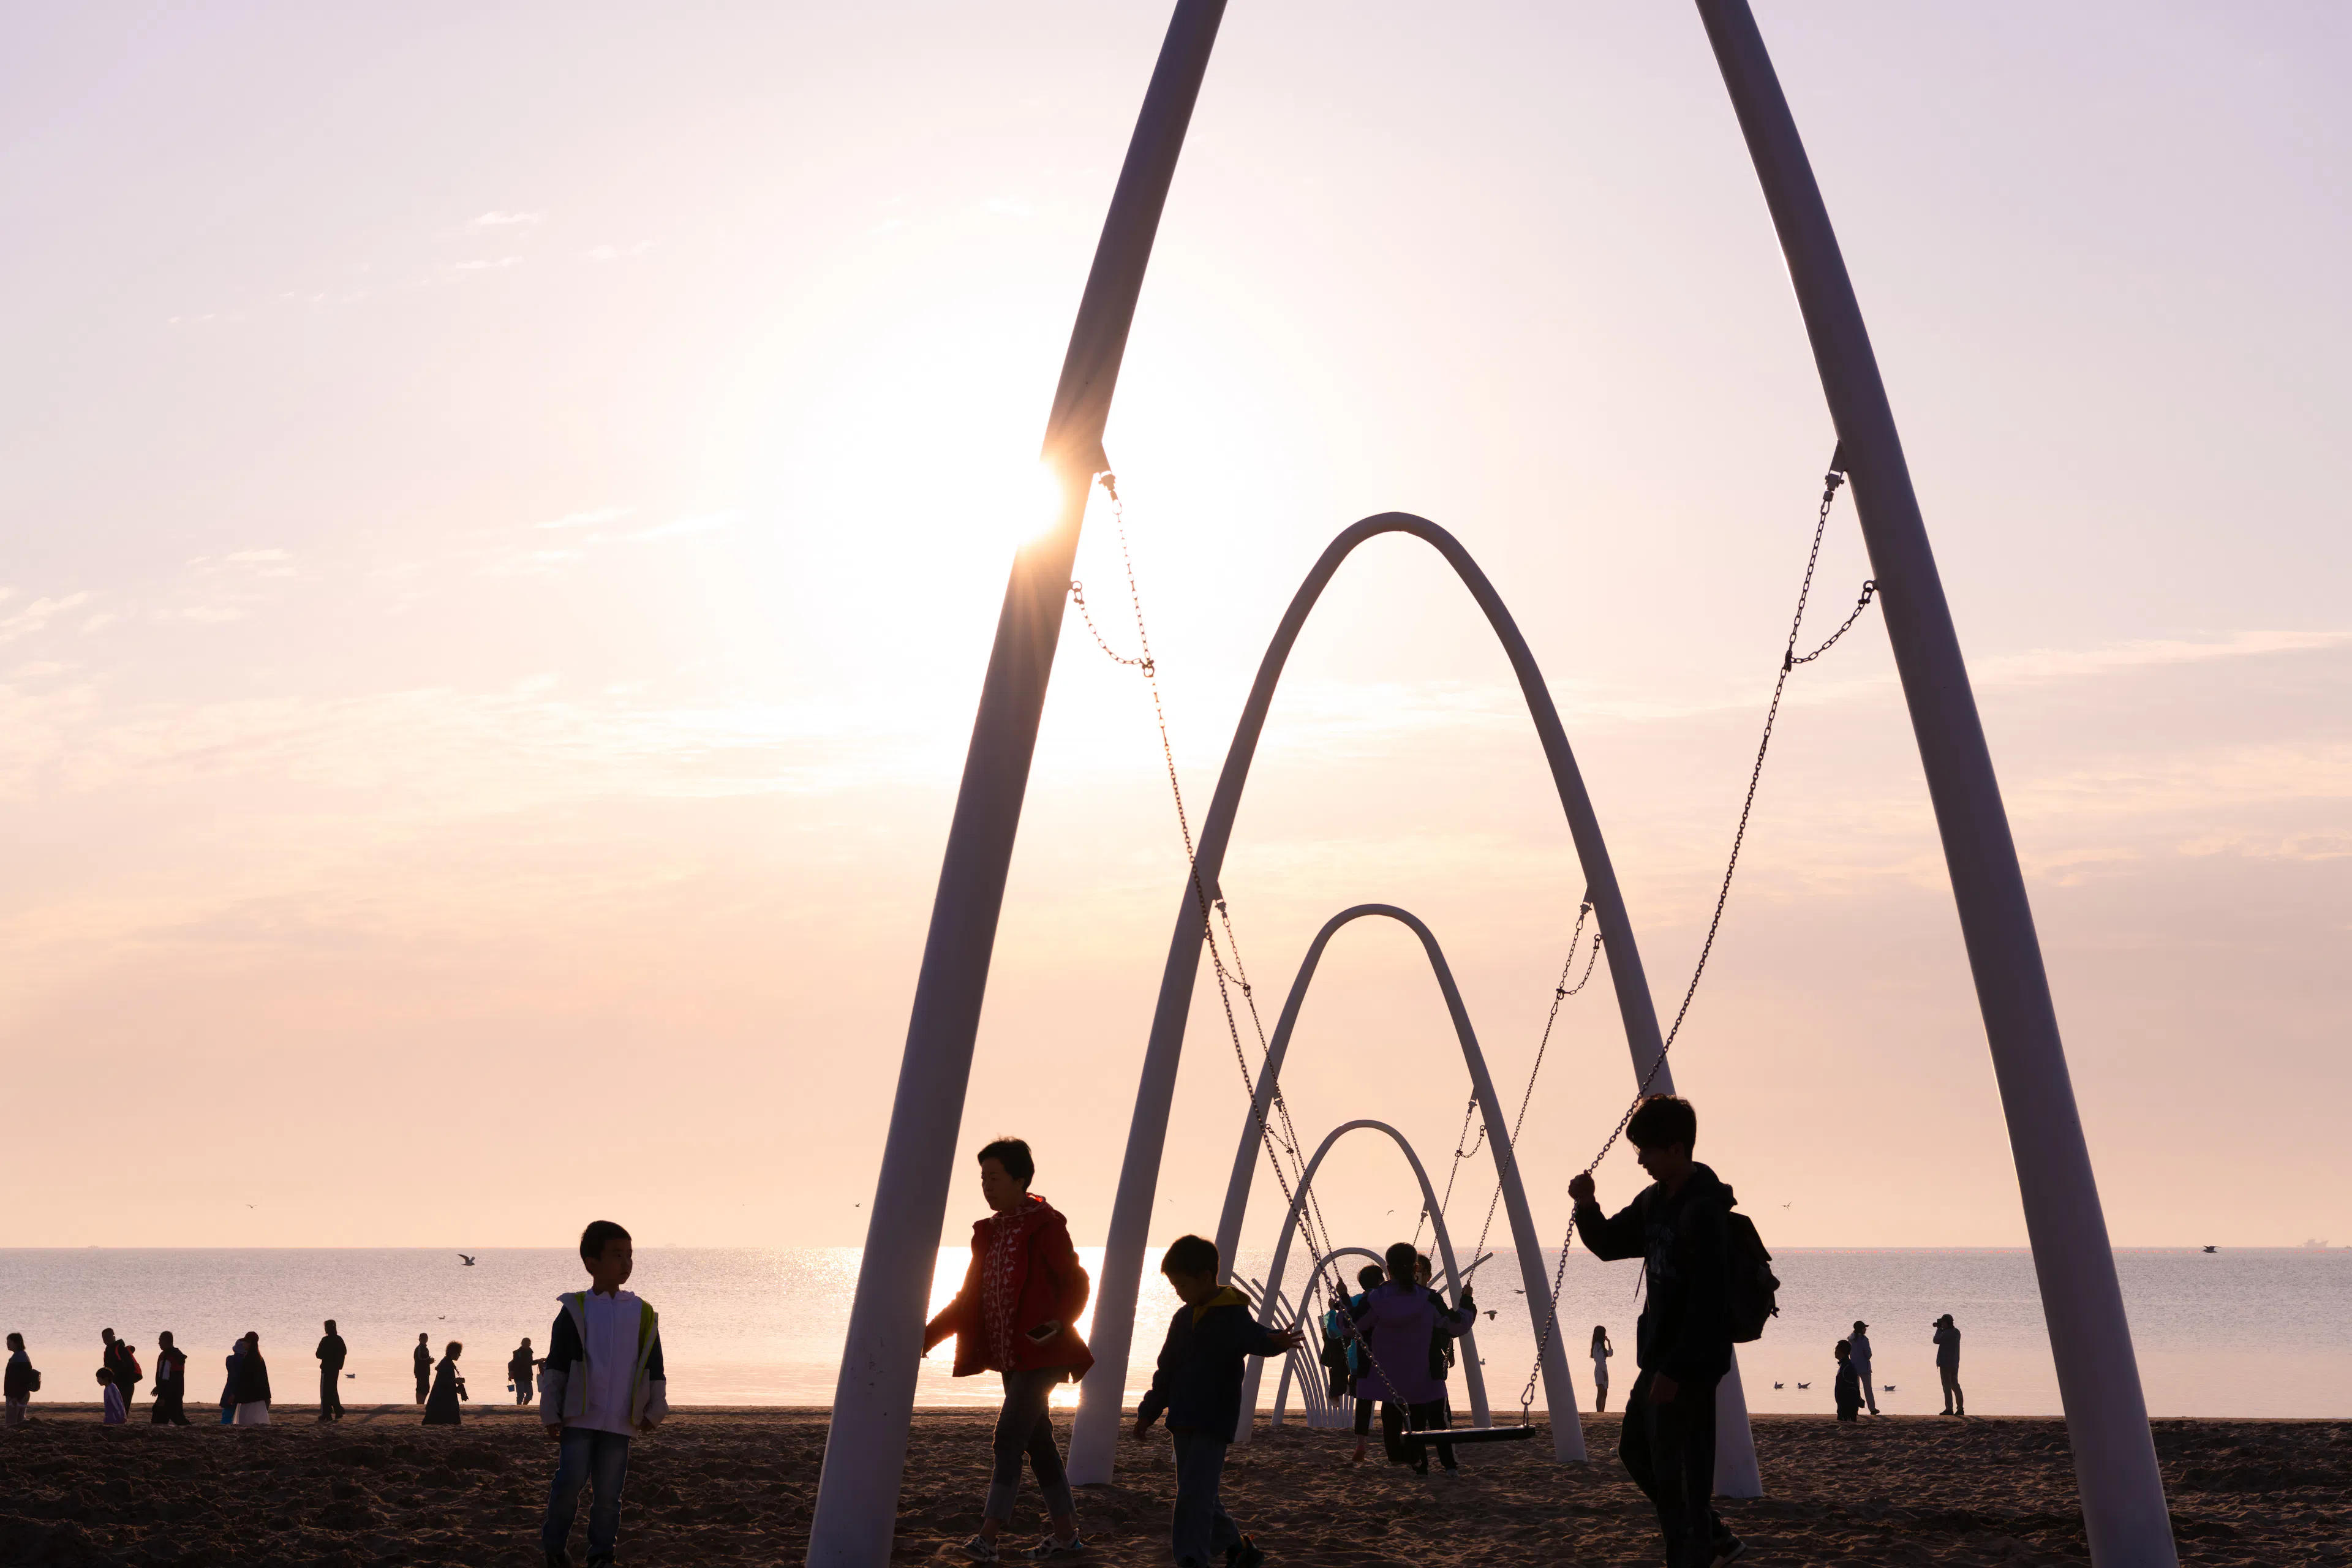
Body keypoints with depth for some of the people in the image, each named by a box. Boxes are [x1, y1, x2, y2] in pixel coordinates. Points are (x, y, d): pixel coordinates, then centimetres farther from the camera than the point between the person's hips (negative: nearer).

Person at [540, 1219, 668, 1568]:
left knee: (609, 1492, 4)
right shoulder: (575, 1310, -1)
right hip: (579, 1418, -2)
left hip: (619, 1422, 2)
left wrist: (655, 1410, 4)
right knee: (570, 1481, -9)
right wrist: (551, 1414, -1)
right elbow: (554, 1368, 1)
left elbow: (655, 1369, 12)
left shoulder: (643, 1314, 6)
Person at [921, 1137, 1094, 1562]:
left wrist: (1059, 1323, -26)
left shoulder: (1046, 1227, -11)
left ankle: (988, 1536, -15)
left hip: (1041, 1352, -8)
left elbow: (1076, 1283, -10)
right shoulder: (988, 1232, 13)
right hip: (1009, 1355, 8)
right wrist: (929, 1334, 9)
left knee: (1009, 1437, -13)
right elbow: (970, 1298, 16)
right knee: (1038, 1442, 11)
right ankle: (1066, 1532, 19)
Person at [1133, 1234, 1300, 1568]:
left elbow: (1255, 1336, -32)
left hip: (1215, 1423, -8)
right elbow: (1166, 1369, 21)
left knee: (1194, 1493, -15)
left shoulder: (1234, 1316, -10)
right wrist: (1149, 1412, 22)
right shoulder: (1184, 1318, 13)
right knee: (1199, 1493, 13)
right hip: (1184, 1421, 8)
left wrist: (1276, 1340, -55)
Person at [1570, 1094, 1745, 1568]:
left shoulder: (1704, 1211, -21)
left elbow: (1708, 1301, -25)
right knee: (1636, 1449, 20)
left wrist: (1677, 1370, -24)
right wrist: (1587, 1207, -1)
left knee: (1678, 1474, -6)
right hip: (1660, 1357, 10)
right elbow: (1609, 1244, 20)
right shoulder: (1655, 1200, 8)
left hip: (1690, 1366, -10)